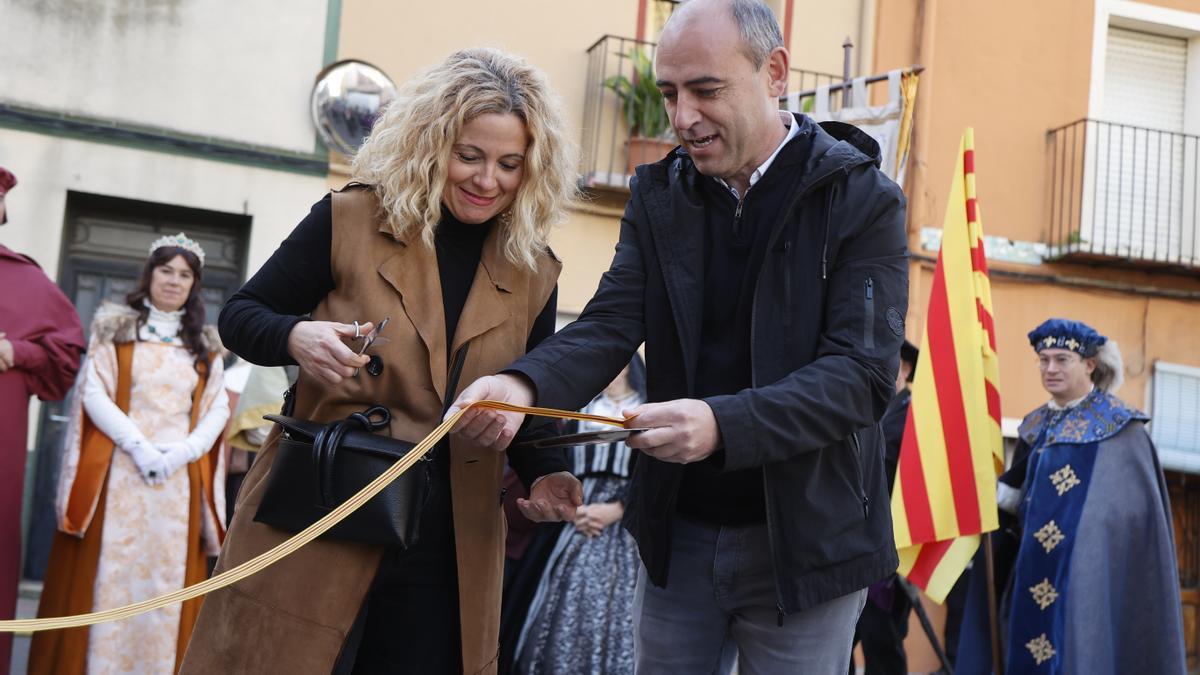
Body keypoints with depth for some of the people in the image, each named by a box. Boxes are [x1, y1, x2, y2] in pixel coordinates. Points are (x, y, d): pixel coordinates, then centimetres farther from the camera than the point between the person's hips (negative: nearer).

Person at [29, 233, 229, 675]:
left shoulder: (206, 344, 13)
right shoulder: (115, 327, 8)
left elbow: (217, 410, 7)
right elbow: (94, 394, -1)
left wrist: (181, 453, -10)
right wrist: (140, 446, -13)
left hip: (179, 480, 2)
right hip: (118, 473, -2)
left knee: (168, 578, 0)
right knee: (106, 573, -4)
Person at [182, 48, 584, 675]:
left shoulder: (532, 273, 6)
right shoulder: (349, 221, -4)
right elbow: (240, 315, 1)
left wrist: (545, 475, -6)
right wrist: (295, 337, -20)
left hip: (449, 553, 3)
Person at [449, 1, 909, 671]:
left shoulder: (863, 200, -10)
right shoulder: (658, 196, 4)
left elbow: (862, 373, -18)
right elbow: (610, 325, -4)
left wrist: (722, 424, -33)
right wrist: (525, 384, -26)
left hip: (803, 542, -4)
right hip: (679, 534, 4)